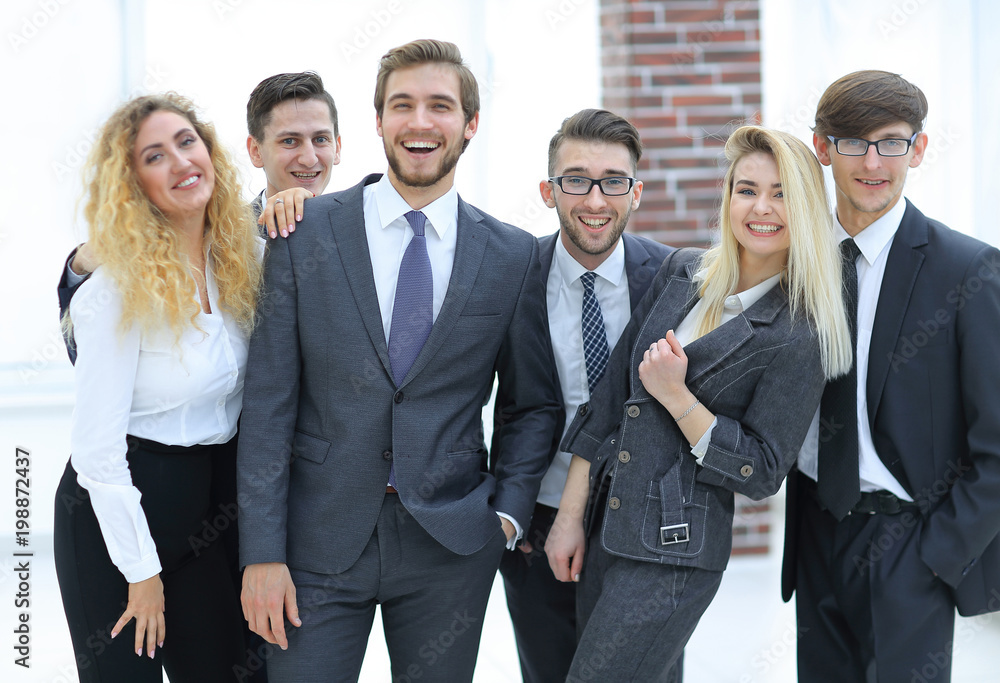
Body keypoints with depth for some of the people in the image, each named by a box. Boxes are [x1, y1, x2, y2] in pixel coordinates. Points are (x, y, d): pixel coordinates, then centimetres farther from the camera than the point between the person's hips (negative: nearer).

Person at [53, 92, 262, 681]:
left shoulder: (240, 259, -1)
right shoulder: (120, 291, -18)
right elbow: (97, 446, -16)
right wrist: (142, 570, -13)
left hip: (209, 512, 6)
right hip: (115, 517, -6)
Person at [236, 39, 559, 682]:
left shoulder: (514, 255, 3)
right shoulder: (306, 232, -1)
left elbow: (534, 405, 13)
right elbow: (269, 401, -3)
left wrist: (508, 513, -1)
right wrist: (262, 552, -7)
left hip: (451, 544, 1)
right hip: (321, 537, -1)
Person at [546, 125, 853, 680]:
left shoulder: (799, 336, -11)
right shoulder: (680, 273, 5)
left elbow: (762, 472, -9)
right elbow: (611, 394, 7)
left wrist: (676, 396, -17)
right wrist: (570, 514, 6)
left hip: (675, 555, -6)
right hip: (603, 531, 6)